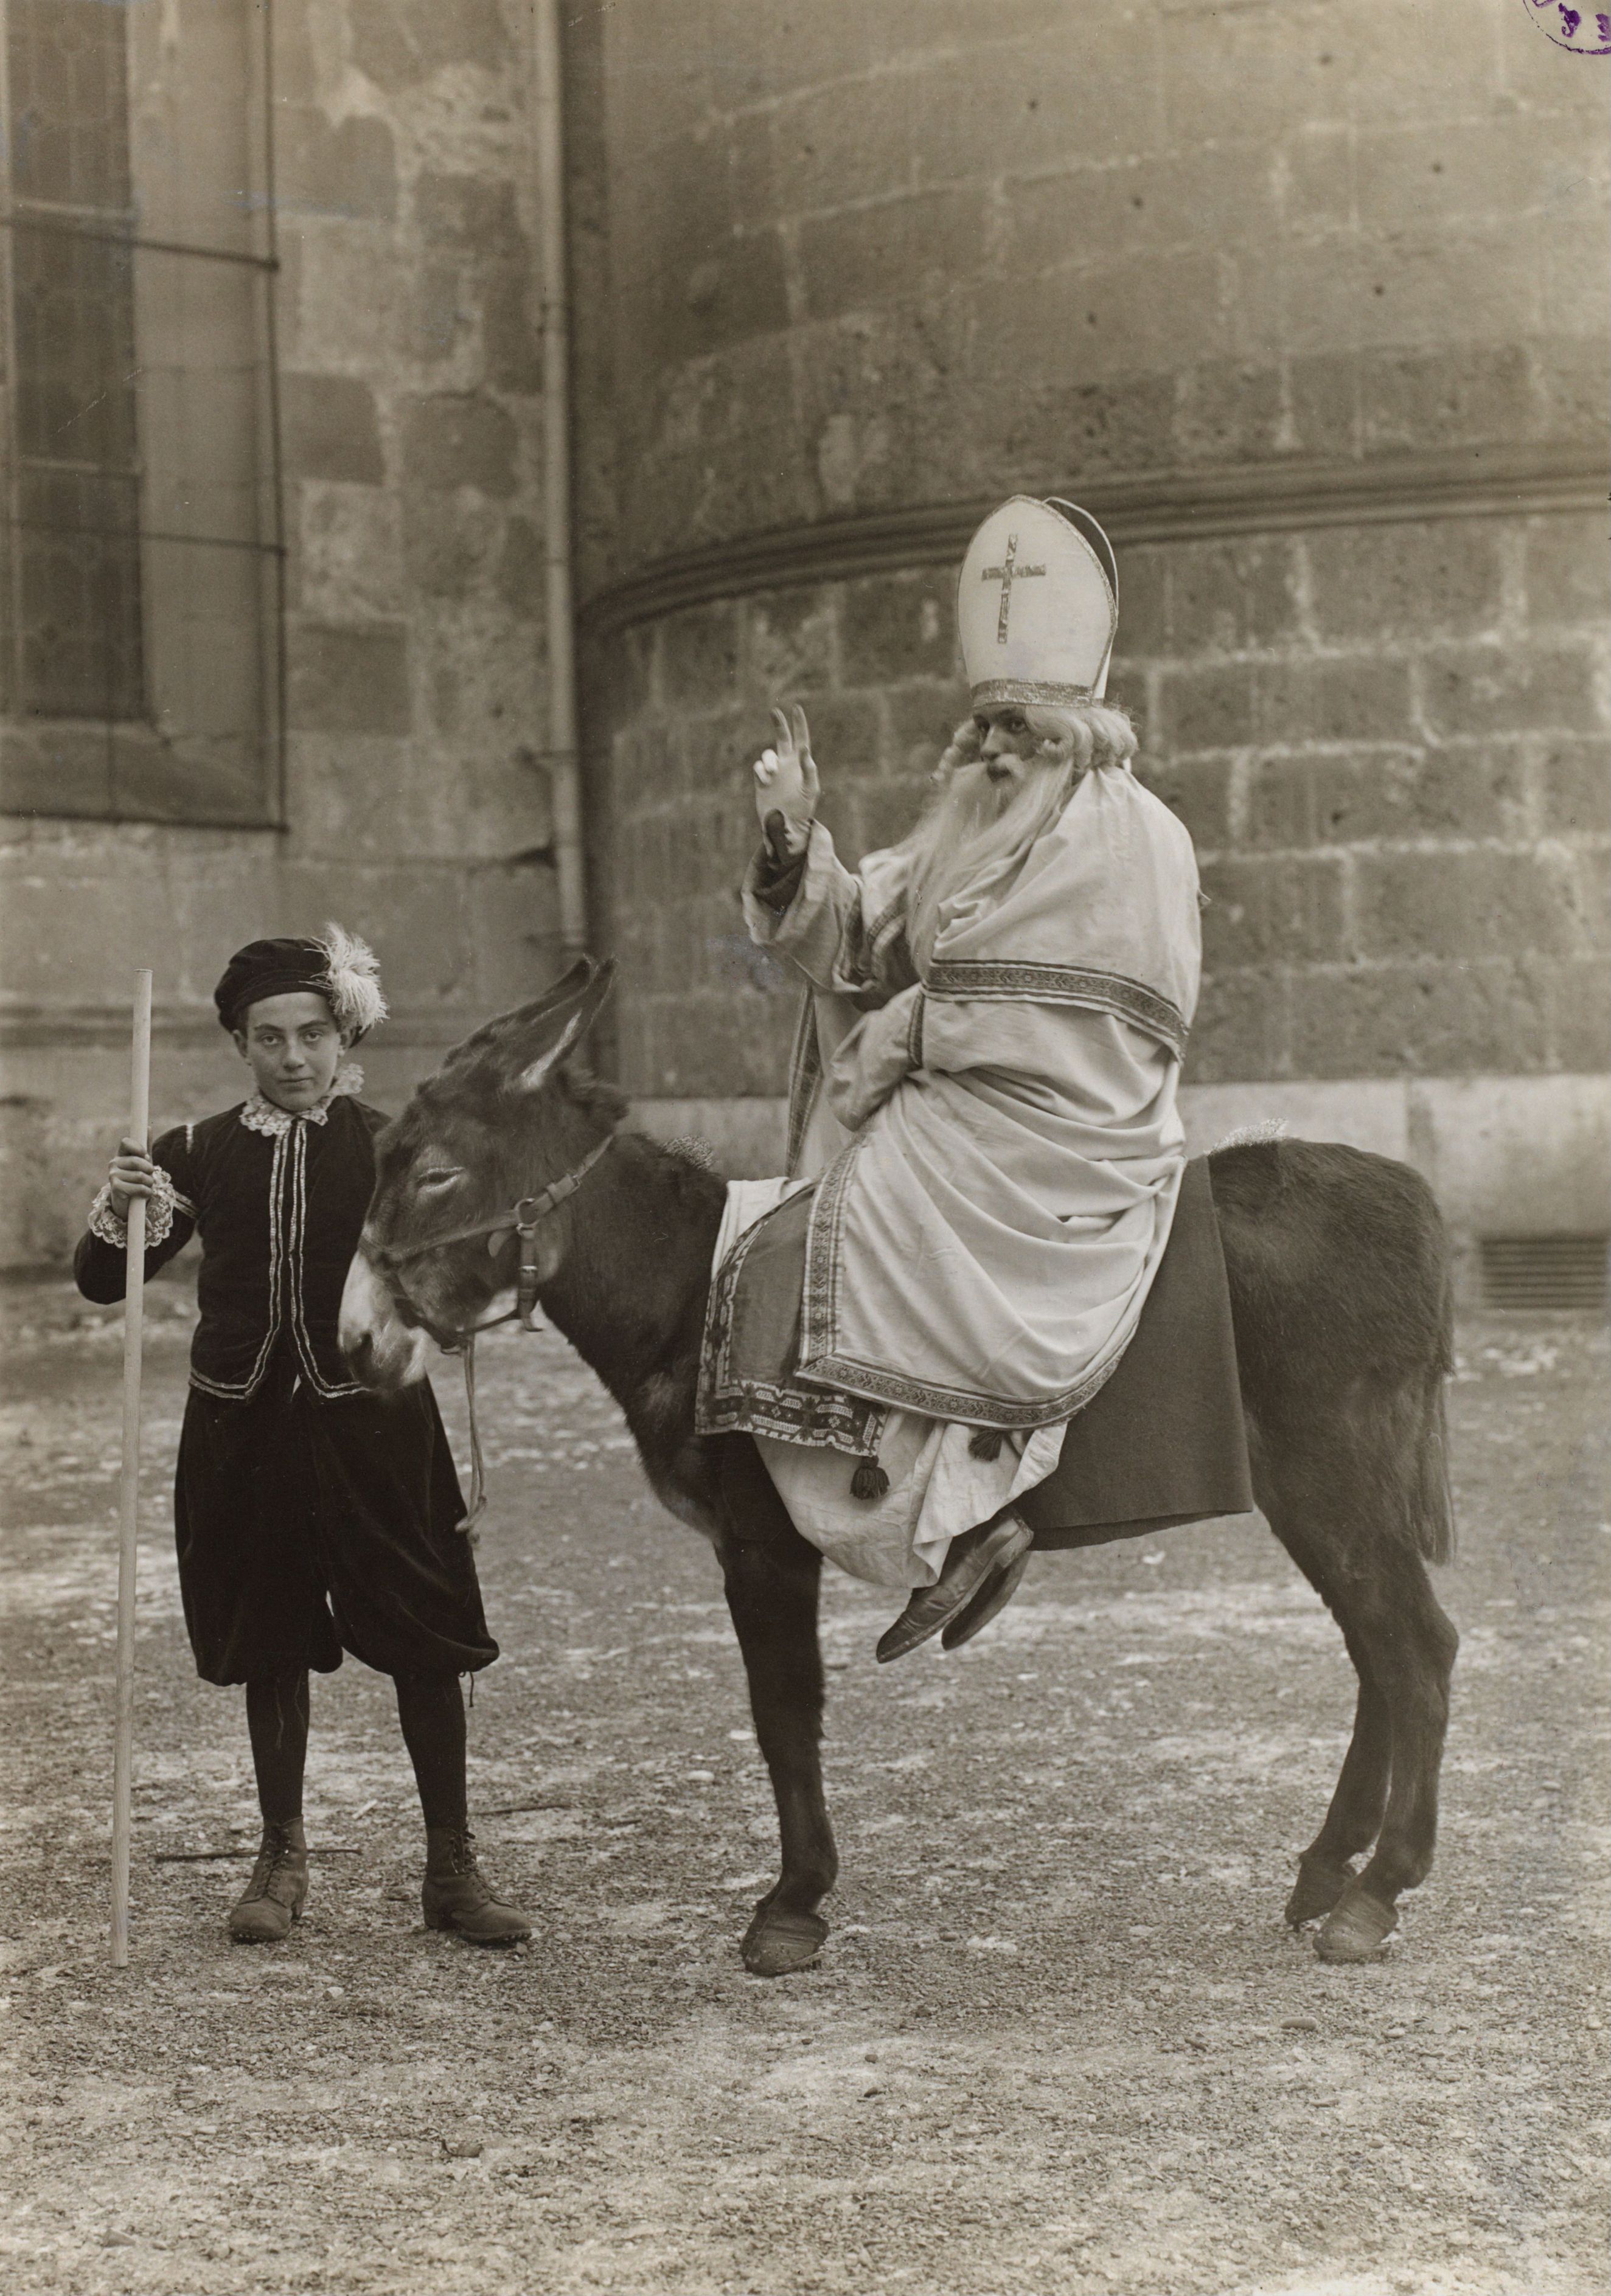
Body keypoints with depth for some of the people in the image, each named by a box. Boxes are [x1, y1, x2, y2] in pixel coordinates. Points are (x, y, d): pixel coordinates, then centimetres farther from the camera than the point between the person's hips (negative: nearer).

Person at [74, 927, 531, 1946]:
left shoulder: (394, 1148, -1)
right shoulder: (198, 1154, 4)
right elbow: (102, 1282, 4)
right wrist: (121, 1210, -15)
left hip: (372, 1418, -2)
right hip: (243, 1424, 2)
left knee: (428, 1643, 0)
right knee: (268, 1647, 11)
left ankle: (453, 1865, 13)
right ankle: (283, 1856, 27)